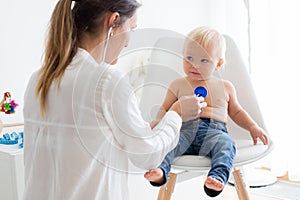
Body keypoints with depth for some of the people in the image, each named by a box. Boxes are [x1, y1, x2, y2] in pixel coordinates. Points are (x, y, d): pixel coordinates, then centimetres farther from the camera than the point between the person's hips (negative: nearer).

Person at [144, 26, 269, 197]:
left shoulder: (225, 87, 22)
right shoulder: (179, 85, 19)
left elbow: (236, 112, 31)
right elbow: (165, 110, 18)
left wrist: (253, 127, 15)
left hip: (214, 131, 0)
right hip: (185, 129, 0)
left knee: (226, 143, -33)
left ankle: (218, 177, -55)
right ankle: (160, 171, -53)